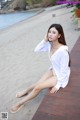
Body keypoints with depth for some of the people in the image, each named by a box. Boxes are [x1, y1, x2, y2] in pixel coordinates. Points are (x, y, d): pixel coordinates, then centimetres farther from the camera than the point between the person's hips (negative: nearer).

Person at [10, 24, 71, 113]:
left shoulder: (63, 50, -33)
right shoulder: (49, 44, -11)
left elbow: (63, 70, -25)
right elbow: (36, 50, -3)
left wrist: (58, 85, -19)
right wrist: (44, 40, -17)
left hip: (60, 75, -6)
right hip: (53, 70, 6)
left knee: (38, 87, -14)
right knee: (38, 83, -8)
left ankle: (20, 104, 4)